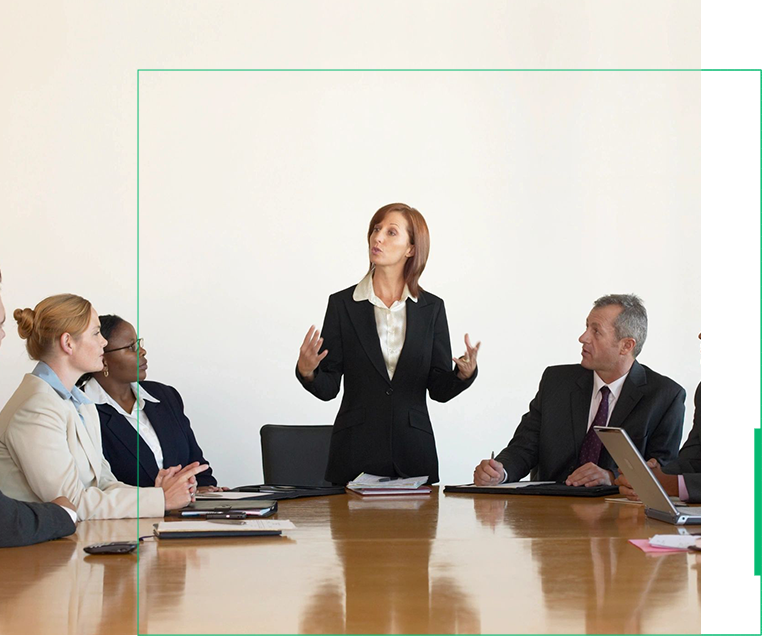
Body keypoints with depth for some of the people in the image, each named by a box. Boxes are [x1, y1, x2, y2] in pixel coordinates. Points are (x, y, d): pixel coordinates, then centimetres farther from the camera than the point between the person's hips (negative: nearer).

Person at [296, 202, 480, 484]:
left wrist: (464, 373, -16)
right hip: (355, 451, -1)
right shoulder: (342, 304, 2)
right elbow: (327, 388, 1)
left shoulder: (431, 308, 5)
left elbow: (440, 389, 3)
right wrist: (307, 372, -19)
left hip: (413, 451, 1)